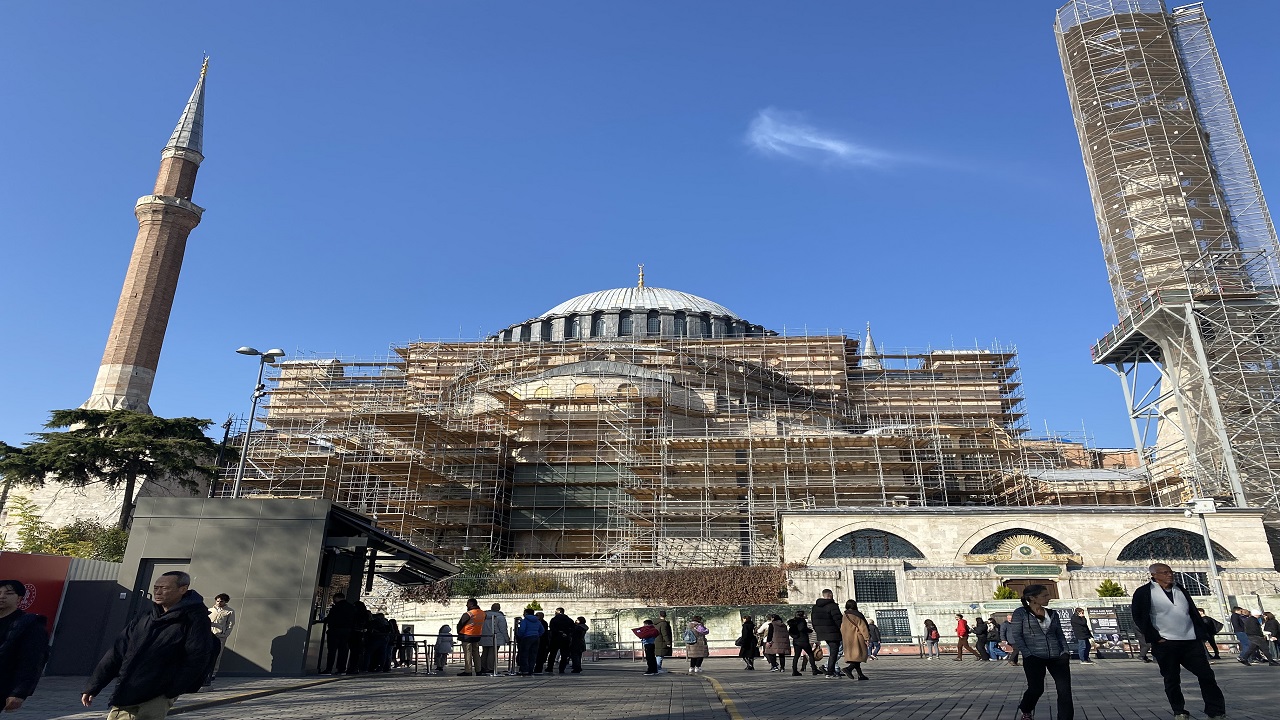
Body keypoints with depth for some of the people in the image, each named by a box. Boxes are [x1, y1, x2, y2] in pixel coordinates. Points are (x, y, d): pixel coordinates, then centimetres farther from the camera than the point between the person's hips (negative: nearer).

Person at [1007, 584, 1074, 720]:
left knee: (1065, 690, -8)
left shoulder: (1052, 614, 12)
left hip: (1057, 656, 4)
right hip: (1034, 657, -4)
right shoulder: (1020, 613, -3)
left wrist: (1065, 651, 1)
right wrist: (1028, 655, -13)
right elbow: (1015, 636, -6)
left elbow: (1060, 635, 17)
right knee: (1036, 689, -1)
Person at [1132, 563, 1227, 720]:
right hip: (1165, 644, -4)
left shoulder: (1180, 590, 14)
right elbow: (1139, 617, -6)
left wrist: (1201, 634, 6)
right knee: (1171, 679, 4)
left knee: (1207, 675, 3)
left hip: (1191, 641, 4)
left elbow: (1194, 613, 17)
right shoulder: (1144, 592, -5)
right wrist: (1155, 638, -11)